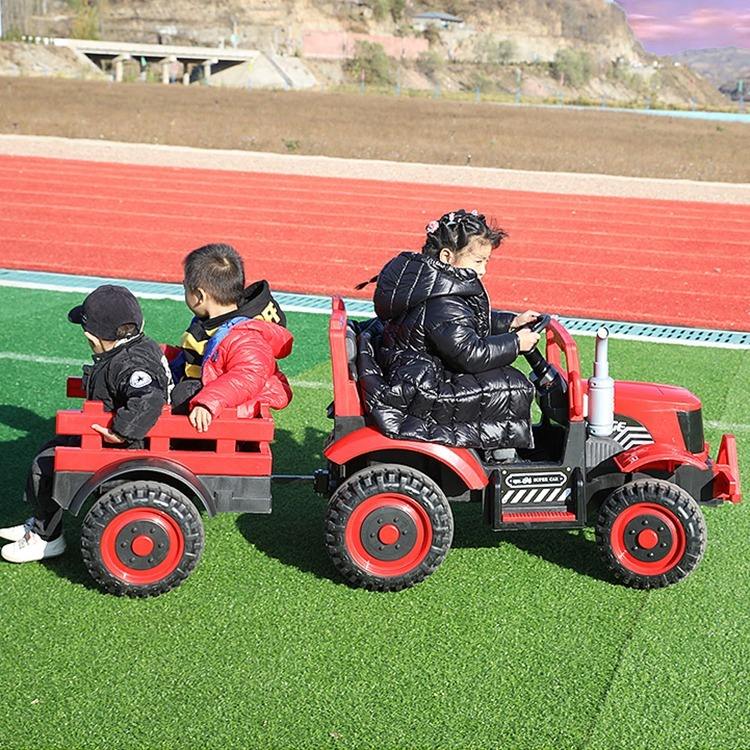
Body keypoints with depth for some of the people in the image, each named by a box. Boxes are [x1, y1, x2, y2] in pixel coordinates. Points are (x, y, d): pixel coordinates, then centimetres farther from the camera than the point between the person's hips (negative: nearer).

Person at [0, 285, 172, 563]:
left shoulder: (129, 365, -29)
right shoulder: (141, 345, 2)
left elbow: (148, 399, -47)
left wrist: (120, 433, -38)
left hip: (120, 449, -11)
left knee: (45, 467, -9)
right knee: (49, 450, 19)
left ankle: (48, 539, 10)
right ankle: (40, 523, 31)